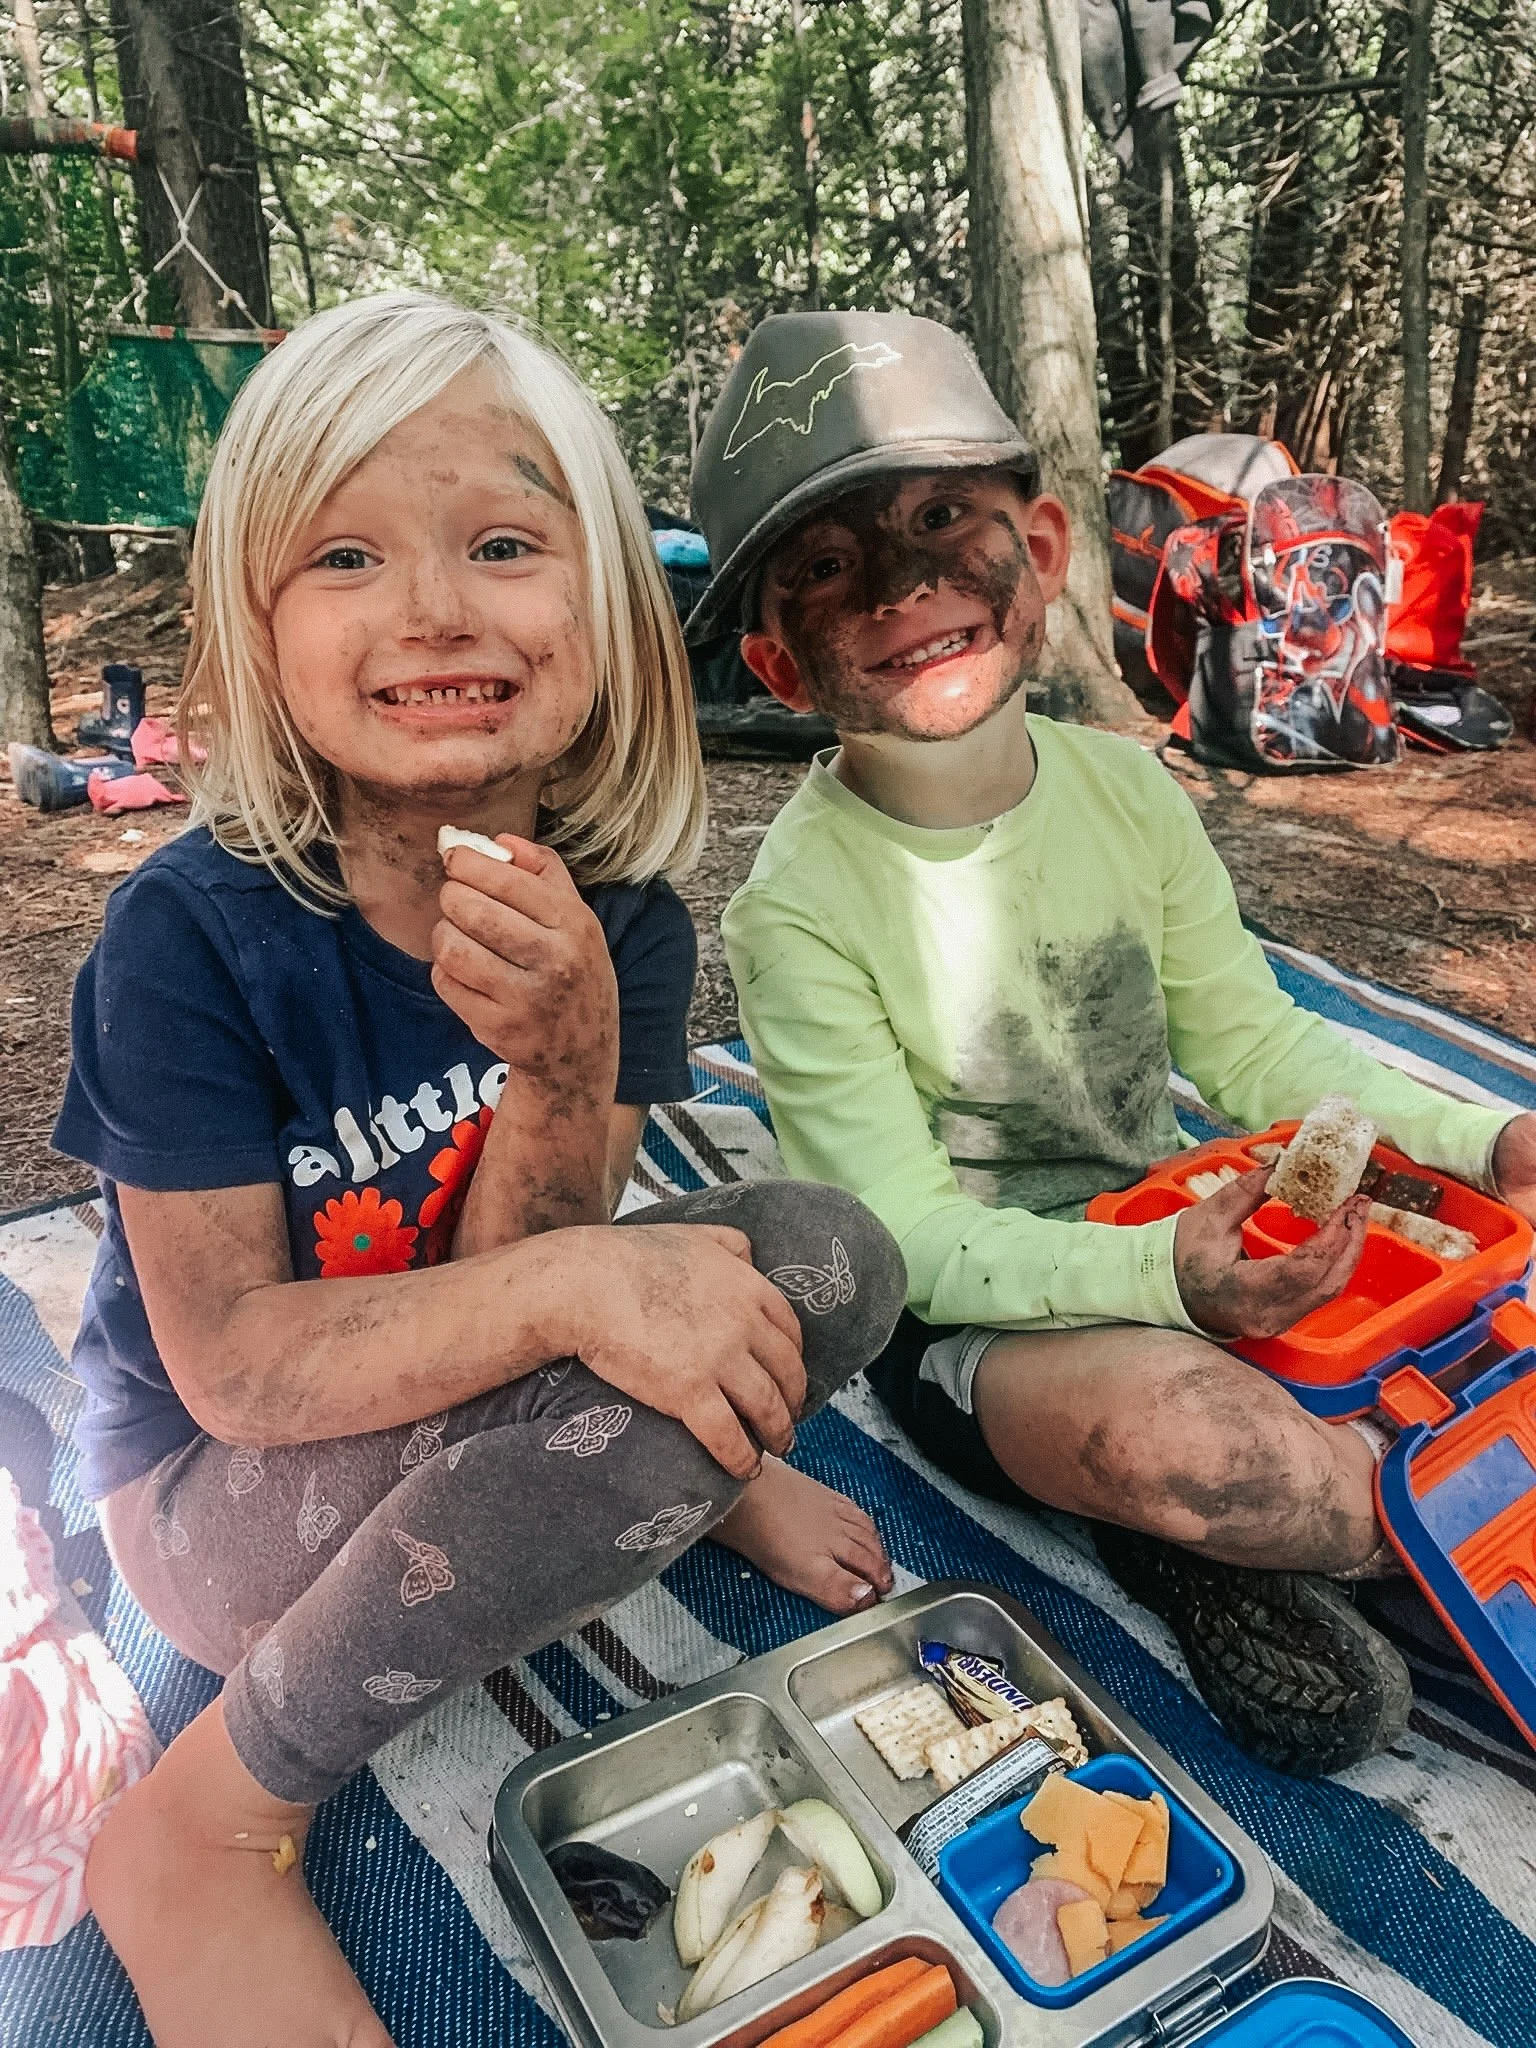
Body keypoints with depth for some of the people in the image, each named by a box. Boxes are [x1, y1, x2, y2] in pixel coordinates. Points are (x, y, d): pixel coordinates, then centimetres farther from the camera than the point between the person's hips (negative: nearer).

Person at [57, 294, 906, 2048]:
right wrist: (570, 1289, -38)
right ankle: (199, 1838, -11)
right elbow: (232, 1365, -23)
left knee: (829, 1261, -16)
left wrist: (566, 1057, -35)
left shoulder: (613, 913, -13)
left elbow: (513, 1296, -15)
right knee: (628, 1412, -32)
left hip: (450, 1424, 4)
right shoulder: (194, 934, -24)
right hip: (222, 1489, -3)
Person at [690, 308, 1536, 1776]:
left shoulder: (1125, 787, -5)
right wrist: (1161, 1278, -34)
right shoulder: (799, 907, -20)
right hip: (958, 1324, -5)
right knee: (1176, 1422, -36)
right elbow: (910, 1236, -19)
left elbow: (1249, 1040, 4)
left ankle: (1201, 1540, 0)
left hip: (1167, 1238, 6)